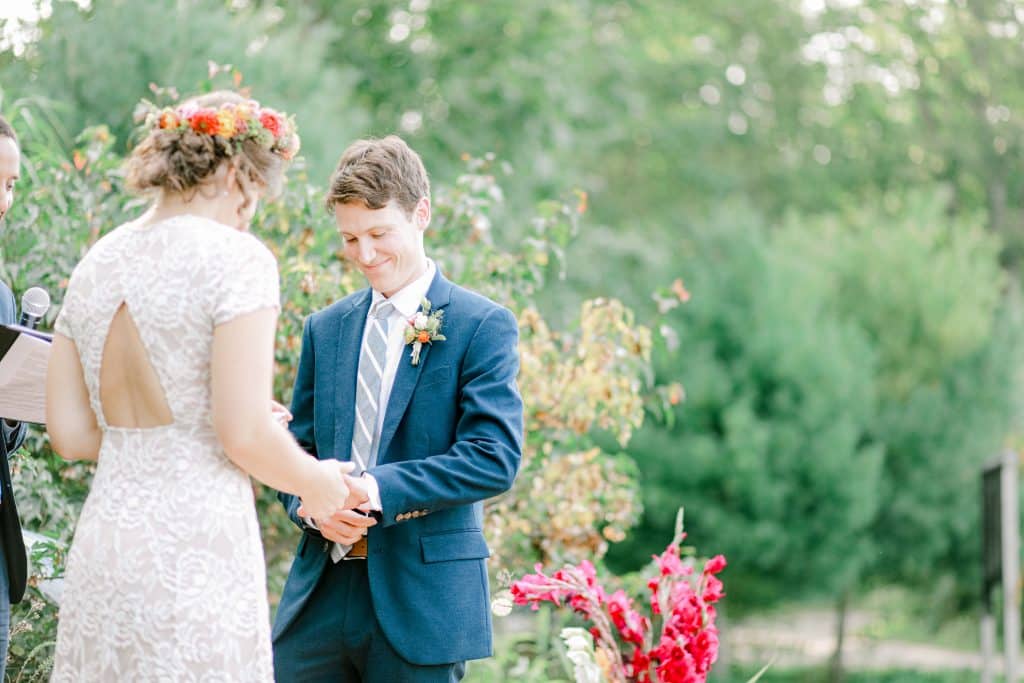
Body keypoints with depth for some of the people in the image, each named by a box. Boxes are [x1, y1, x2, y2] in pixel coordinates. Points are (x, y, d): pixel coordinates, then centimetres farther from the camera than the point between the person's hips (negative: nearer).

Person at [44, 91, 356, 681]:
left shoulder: (97, 263, 10)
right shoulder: (235, 257, -9)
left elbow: (69, 433, 11)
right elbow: (245, 435, -15)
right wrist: (318, 485, 3)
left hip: (103, 539, 7)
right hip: (197, 551, -7)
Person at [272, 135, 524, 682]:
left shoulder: (483, 327, -4)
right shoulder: (325, 328, 13)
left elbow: (495, 458, -13)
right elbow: (298, 445, 15)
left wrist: (375, 489, -22)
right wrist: (308, 503, -9)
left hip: (422, 601, -4)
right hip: (321, 593, 4)